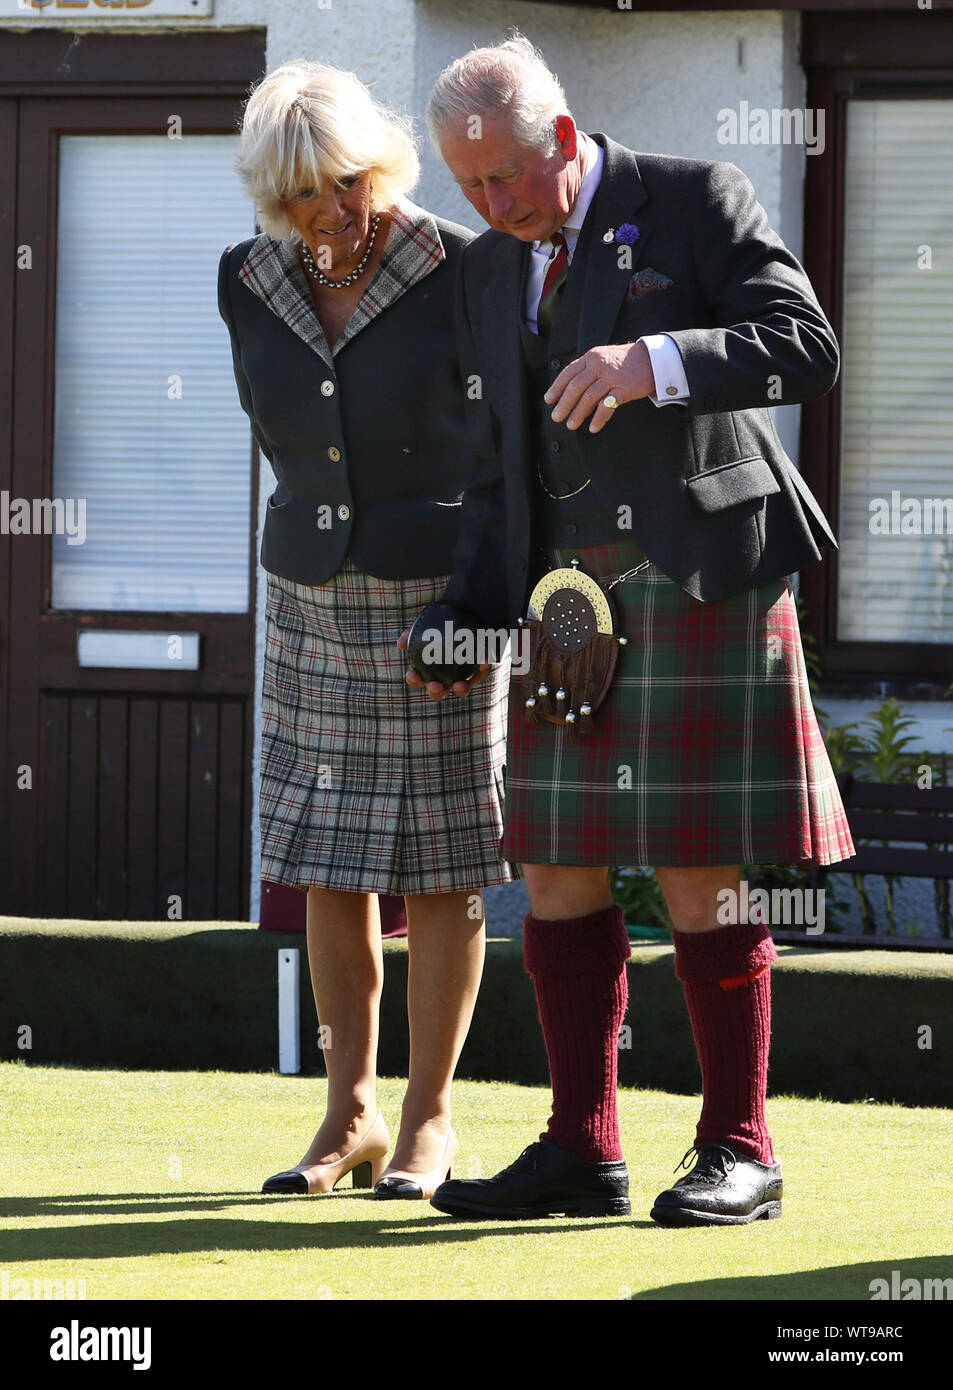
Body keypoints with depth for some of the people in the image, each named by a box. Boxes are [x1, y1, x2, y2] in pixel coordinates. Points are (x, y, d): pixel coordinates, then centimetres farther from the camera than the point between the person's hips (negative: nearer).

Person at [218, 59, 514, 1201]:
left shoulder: (458, 271, -12)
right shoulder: (249, 284, 0)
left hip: (440, 592, -4)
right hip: (314, 594, 4)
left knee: (436, 861, 0)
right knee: (327, 859, 5)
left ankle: (428, 1120, 8)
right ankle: (350, 1116, 13)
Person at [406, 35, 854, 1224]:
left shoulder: (695, 200, -5)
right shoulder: (491, 275, 14)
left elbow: (805, 351, -13)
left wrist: (650, 361, -27)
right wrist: (469, 622, 7)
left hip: (703, 579, -6)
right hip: (570, 598, 6)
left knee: (700, 879, -6)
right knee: (558, 871, 4)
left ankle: (738, 1152, 2)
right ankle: (580, 1154, 12)